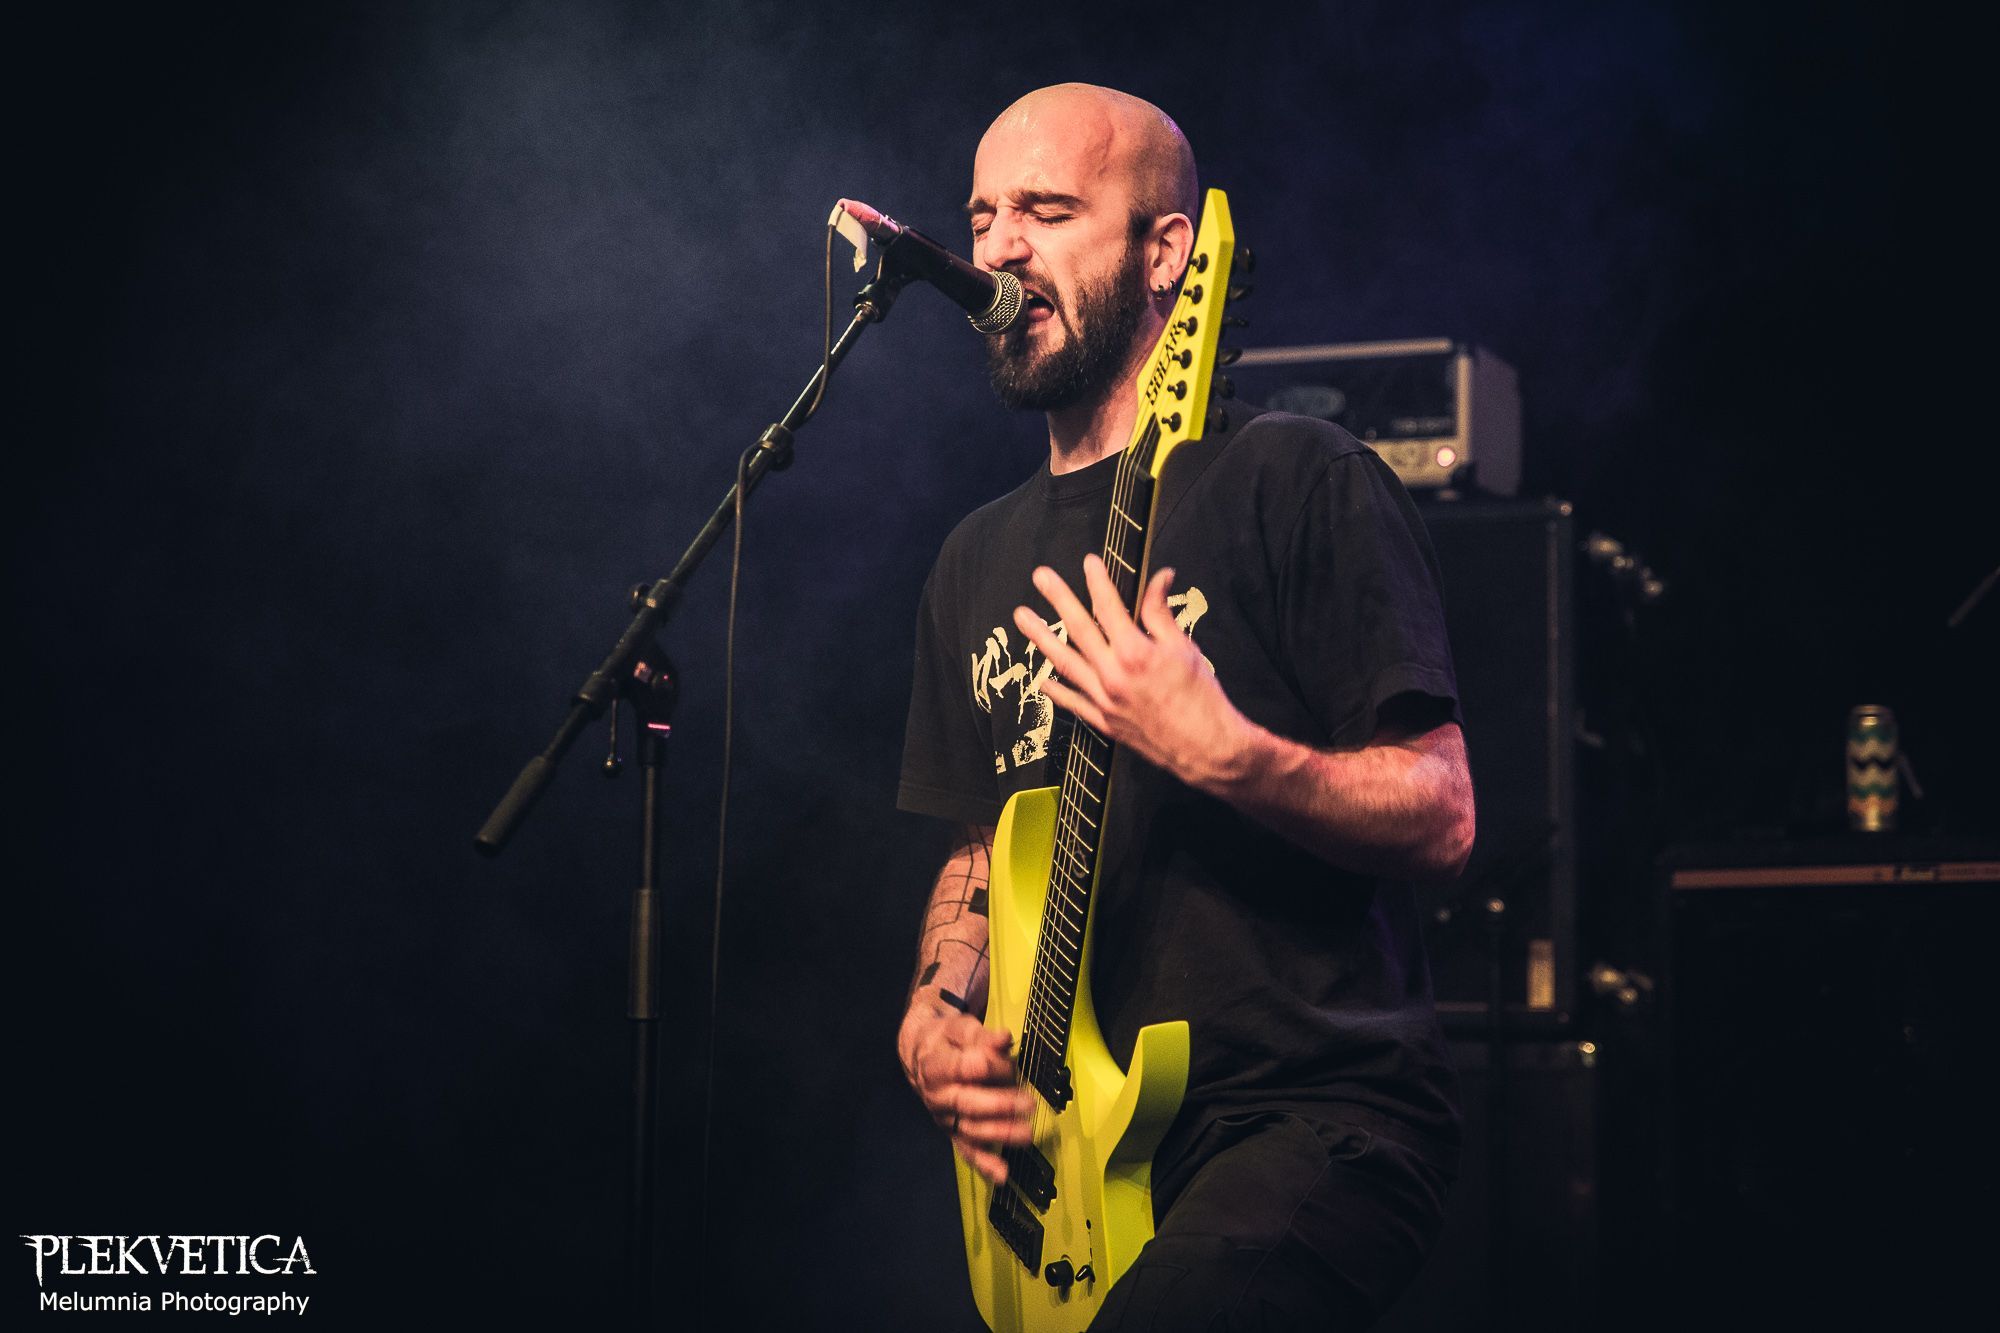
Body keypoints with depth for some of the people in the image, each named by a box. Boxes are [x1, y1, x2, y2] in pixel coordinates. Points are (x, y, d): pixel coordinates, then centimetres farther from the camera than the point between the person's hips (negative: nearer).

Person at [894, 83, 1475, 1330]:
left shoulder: (1295, 482, -4)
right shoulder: (981, 559, 17)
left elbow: (1442, 816, -8)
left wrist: (1216, 751, -23)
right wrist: (934, 1016, 6)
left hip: (1319, 1115, -6)